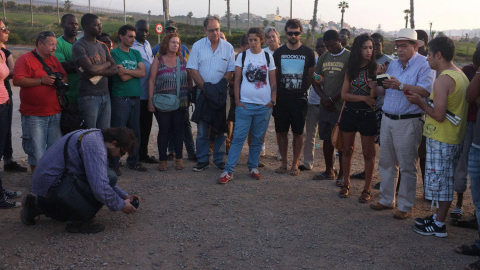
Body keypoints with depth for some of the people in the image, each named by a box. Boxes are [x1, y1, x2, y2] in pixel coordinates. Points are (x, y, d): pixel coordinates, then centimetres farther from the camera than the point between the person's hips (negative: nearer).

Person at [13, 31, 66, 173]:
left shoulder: (54, 59, 16)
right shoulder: (25, 59, -5)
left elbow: (64, 76, 22)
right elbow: (17, 80, -16)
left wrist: (62, 81, -2)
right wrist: (42, 80, -19)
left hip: (55, 113, 6)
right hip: (34, 115, -6)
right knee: (37, 152, -1)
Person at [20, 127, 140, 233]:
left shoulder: (94, 136, 10)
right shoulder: (96, 146, -22)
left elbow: (100, 179, 22)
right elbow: (100, 189, -28)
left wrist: (125, 196, 18)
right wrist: (121, 205, -11)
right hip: (53, 185, -10)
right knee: (110, 177, -19)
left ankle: (36, 205, 25)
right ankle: (79, 221, -9)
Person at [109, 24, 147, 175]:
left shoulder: (136, 53, 14)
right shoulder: (115, 53, -4)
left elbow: (143, 73, 0)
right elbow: (123, 77, -14)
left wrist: (126, 70, -10)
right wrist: (136, 72, -1)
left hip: (135, 97, 6)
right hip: (120, 98, -6)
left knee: (135, 132, 11)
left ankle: (133, 162, 21)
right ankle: (113, 164, 3)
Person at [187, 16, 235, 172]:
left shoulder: (228, 47, 4)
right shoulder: (198, 46, 2)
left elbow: (231, 71, 2)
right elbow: (193, 70, -2)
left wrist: (218, 87, -11)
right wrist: (205, 87, -11)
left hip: (221, 93, 0)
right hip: (202, 92, 0)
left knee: (220, 127, 4)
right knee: (202, 128, 1)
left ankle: (219, 160, 13)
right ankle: (202, 160, 11)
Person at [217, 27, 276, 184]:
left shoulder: (268, 57, 7)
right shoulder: (242, 56, 4)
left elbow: (273, 82, 8)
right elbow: (237, 81, 3)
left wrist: (273, 101, -1)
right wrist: (237, 100, -4)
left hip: (264, 106, 2)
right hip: (245, 104, -1)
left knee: (258, 139, 9)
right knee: (238, 137, -5)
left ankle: (253, 168, 22)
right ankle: (228, 171, -3)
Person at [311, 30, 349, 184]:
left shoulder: (349, 57, -7)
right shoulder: (324, 58, 12)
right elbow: (315, 80, 14)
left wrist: (332, 99, -11)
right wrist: (323, 97, -3)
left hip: (341, 106, -5)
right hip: (325, 106, 6)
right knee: (327, 139, 11)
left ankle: (342, 174, 10)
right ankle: (329, 171, 23)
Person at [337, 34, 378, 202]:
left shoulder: (375, 68, -4)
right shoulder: (351, 69, 5)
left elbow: (374, 96, -10)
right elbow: (344, 94, -2)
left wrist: (374, 87, -32)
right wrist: (364, 97, -14)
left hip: (367, 114, -3)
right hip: (349, 113, 3)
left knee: (368, 153, 2)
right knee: (347, 150, 11)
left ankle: (366, 189, 12)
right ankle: (346, 184, 25)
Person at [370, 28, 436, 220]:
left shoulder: (424, 65, -8)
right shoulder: (393, 64, 14)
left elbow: (425, 91, -23)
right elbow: (382, 92, 13)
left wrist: (401, 86, -30)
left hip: (408, 122, -7)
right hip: (387, 119, 7)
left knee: (407, 166, 0)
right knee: (386, 163, 14)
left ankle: (405, 206, 11)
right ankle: (387, 199, 27)